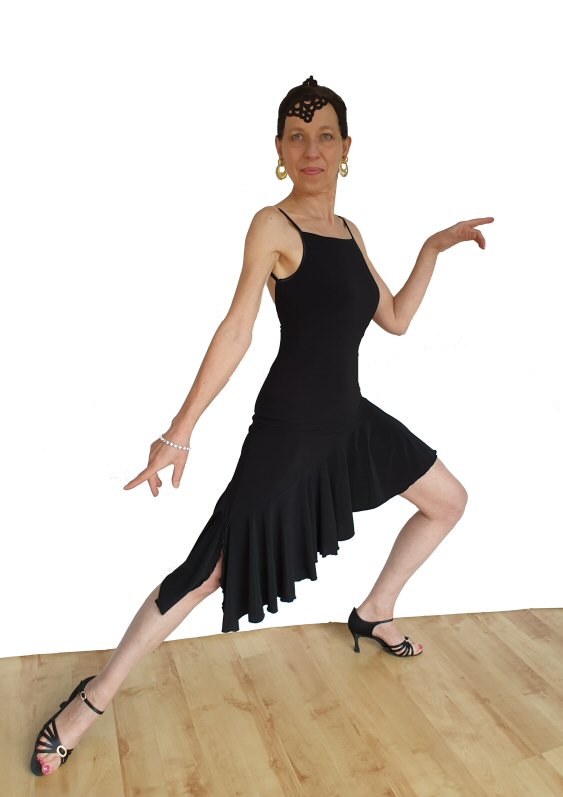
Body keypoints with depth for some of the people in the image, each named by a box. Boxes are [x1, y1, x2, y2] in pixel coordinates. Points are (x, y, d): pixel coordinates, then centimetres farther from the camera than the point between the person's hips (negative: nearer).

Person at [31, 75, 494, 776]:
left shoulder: (348, 232, 11)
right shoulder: (273, 226, -11)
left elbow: (395, 320, 16)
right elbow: (236, 332, -18)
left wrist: (433, 248, 12)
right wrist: (179, 432, -21)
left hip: (350, 417, 8)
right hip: (288, 427, -8)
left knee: (449, 501, 19)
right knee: (208, 572, -9)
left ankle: (374, 612, 35)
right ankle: (96, 696, 11)